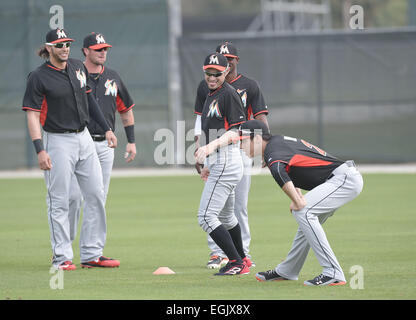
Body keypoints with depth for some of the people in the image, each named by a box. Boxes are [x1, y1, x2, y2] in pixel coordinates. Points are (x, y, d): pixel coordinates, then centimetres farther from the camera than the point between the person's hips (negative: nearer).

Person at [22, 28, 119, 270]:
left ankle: (92, 253, 12)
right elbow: (32, 115, -12)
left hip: (84, 138, 6)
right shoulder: (38, 77, -10)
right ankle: (62, 257, 2)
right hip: (58, 141, -6)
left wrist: (107, 128, 16)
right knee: (59, 202, -3)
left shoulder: (78, 67, 9)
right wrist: (40, 150, -21)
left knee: (96, 194, 5)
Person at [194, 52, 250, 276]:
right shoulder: (211, 95, 17)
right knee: (225, 216, 21)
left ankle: (237, 263, -9)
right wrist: (209, 165, 27)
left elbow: (234, 134, -17)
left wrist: (212, 145, -31)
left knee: (206, 216, -13)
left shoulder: (229, 94, -11)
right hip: (218, 163, 10)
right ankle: (241, 261, 33)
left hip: (227, 160, -10)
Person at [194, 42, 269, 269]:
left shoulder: (249, 86, 7)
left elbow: (260, 118, 2)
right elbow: (200, 120, 12)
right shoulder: (206, 86, 10)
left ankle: (242, 252, 8)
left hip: (241, 150, -1)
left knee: (240, 204, 1)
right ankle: (217, 252, 0)